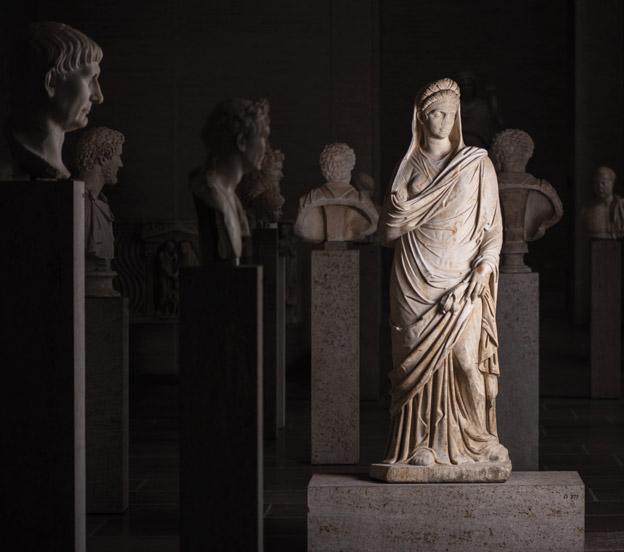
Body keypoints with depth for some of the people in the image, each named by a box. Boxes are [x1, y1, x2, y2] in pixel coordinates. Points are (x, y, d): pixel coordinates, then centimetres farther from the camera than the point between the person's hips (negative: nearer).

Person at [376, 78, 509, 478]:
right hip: (417, 278, 1)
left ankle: (474, 440, 0)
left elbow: (493, 223, 5)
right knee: (420, 358, -5)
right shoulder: (409, 167, 11)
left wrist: (484, 265, -8)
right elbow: (388, 232, 12)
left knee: (467, 356, -10)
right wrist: (400, 208, -7)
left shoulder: (477, 163, 7)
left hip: (462, 278, -1)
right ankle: (422, 443, -2)